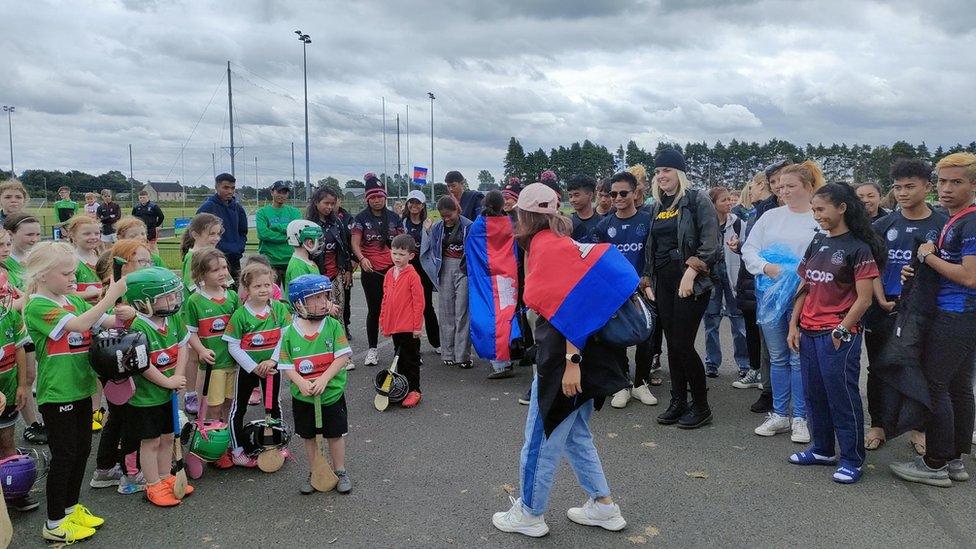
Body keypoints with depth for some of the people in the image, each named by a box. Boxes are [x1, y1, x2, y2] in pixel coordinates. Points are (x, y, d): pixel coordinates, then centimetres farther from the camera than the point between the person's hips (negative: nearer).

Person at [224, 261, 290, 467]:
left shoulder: (279, 309, -9)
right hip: (247, 367, -2)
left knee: (273, 405, 17)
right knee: (239, 407, 9)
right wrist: (254, 367, -17)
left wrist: (272, 361, -19)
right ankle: (237, 450, 22)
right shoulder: (240, 315, -16)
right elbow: (233, 346, -14)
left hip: (272, 365, 2)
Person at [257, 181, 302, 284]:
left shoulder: (294, 212, 11)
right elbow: (263, 233, -10)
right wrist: (286, 237, -10)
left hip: (291, 259, 2)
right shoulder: (262, 212, 6)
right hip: (270, 260, -2)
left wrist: (276, 226, -11)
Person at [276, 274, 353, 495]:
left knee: (335, 435, 11)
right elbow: (286, 365, -6)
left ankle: (340, 472, 28)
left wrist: (324, 378, -22)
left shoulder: (333, 326, -10)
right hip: (303, 396, 1)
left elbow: (342, 357, -13)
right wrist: (301, 382, -22)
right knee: (308, 437, 16)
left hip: (332, 392, -1)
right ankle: (314, 473, 34)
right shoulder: (289, 332, -8)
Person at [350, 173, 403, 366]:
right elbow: (355, 243, -5)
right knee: (374, 309, 5)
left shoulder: (394, 218, 11)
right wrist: (362, 259, -23)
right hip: (372, 271, -2)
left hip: (393, 269, 2)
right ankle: (372, 349, 17)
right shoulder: (361, 218, 3)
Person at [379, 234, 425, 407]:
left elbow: (419, 302, -14)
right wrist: (383, 321, 15)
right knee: (399, 358, 17)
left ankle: (414, 391, 13)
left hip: (409, 328, -7)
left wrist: (417, 326, -14)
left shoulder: (412, 276, -14)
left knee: (411, 359, 3)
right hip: (394, 326, 7)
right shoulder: (389, 274, 7)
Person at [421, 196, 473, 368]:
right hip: (445, 269, 4)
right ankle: (448, 354, 13)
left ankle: (463, 355, 0)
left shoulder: (468, 226, -6)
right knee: (446, 312, 6)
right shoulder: (437, 228, 7)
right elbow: (429, 249, 17)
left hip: (463, 270, -4)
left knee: (462, 313, -4)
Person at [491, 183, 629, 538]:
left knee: (542, 436, 5)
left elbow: (574, 306, -22)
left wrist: (571, 361, -24)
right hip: (577, 354, 10)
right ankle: (603, 506, 28)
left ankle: (530, 514, 20)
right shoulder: (557, 243, 14)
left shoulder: (549, 246, -14)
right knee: (574, 434, 20)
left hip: (564, 355, -10)